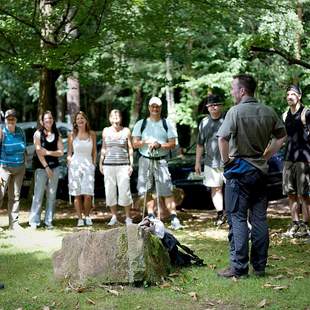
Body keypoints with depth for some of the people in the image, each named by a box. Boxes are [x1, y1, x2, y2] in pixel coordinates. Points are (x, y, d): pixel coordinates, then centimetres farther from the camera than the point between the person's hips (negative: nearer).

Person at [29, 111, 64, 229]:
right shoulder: (38, 134, 0)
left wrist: (48, 152, -12)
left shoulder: (57, 134, 9)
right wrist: (46, 167, -12)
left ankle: (49, 221, 9)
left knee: (52, 195, 4)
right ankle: (34, 221, 0)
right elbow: (39, 152, -7)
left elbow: (61, 152, 3)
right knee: (38, 194, -6)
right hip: (41, 167, -3)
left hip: (54, 167, 3)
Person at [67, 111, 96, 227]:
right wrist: (69, 166, 0)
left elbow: (94, 151, 13)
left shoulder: (92, 134, 7)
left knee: (88, 195, -8)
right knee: (77, 195, -1)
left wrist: (94, 164, 6)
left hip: (88, 166, 0)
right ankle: (80, 218, 5)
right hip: (75, 165, 0)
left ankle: (87, 216, 9)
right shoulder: (72, 136, 5)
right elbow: (69, 153, 9)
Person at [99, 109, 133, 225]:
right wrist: (100, 163, 12)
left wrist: (131, 165, 0)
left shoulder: (126, 131, 3)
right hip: (108, 165, 2)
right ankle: (114, 217, 15)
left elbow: (130, 149, 6)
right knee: (110, 191, 3)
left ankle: (128, 217, 7)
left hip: (123, 165, -2)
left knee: (124, 191, -4)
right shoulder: (106, 131, 8)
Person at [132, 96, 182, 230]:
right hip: (145, 160, 2)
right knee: (147, 191, 4)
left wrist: (159, 145, -15)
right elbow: (135, 144, 7)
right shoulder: (141, 124, 11)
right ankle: (151, 217, 13)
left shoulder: (167, 124, 7)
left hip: (161, 160, -2)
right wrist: (145, 142, -12)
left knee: (167, 191, -9)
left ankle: (174, 218, -11)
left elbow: (172, 144, 1)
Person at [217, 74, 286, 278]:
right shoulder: (268, 112, 6)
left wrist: (226, 160, -10)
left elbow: (223, 138, -24)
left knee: (237, 218, -1)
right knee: (259, 218, 10)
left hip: (239, 169, -6)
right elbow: (282, 136, 15)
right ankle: (260, 266, 15)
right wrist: (267, 156, 15)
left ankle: (239, 267, 0)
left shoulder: (236, 111, -13)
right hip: (261, 169, 6)